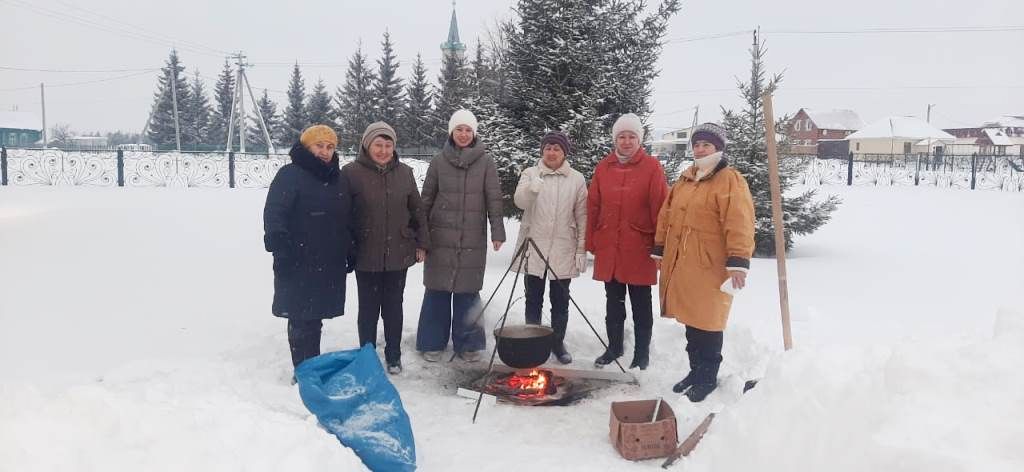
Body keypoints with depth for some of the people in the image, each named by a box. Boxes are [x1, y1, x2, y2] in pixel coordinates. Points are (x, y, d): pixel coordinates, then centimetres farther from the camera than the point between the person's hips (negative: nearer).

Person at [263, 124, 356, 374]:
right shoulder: (290, 175, -7)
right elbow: (274, 214, -14)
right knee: (302, 318, -1)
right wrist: (279, 247, -22)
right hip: (299, 265, -6)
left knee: (315, 316, 14)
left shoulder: (339, 179, 15)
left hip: (330, 265, 6)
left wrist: (351, 253, 18)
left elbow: (348, 220, 20)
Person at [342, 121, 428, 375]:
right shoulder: (352, 172, -7)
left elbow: (417, 211, 10)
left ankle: (393, 356, 27)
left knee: (393, 307, 13)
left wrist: (421, 243, 9)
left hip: (398, 254, 3)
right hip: (367, 255, -2)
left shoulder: (404, 172, 3)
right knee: (369, 308, 7)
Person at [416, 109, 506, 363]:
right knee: (438, 290, 5)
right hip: (441, 237, 1)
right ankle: (432, 342, 17)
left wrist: (497, 230, -7)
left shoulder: (485, 161, 1)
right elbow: (427, 198, 8)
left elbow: (494, 198, -1)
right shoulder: (439, 161, 4)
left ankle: (467, 343, 17)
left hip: (473, 239, -1)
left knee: (468, 291, 4)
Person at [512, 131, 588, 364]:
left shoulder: (577, 179, 2)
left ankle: (558, 343, 24)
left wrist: (582, 249, 0)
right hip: (534, 249, 0)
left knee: (560, 301, 9)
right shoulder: (530, 174, 1)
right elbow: (520, 202, -15)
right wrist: (531, 189, -37)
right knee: (533, 299, 9)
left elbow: (582, 217, 3)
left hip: (563, 251, 0)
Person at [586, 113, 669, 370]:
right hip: (608, 248, 4)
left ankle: (642, 354, 20)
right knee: (613, 302, 16)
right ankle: (614, 347, 31)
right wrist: (591, 242, 5)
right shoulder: (603, 167, 4)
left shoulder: (651, 168, -6)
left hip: (639, 249, -3)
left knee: (641, 305, 8)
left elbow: (660, 208, -7)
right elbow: (593, 207, 7)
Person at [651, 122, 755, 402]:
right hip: (680, 263, 7)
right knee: (690, 320, 16)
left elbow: (739, 224, -17)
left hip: (709, 266, -7)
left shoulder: (730, 180, -9)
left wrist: (738, 261, -23)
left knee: (707, 322, 0)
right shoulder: (684, 180, 15)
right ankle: (696, 369, 31)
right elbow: (667, 215, 21)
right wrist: (660, 249, 20)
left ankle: (708, 376, 16)